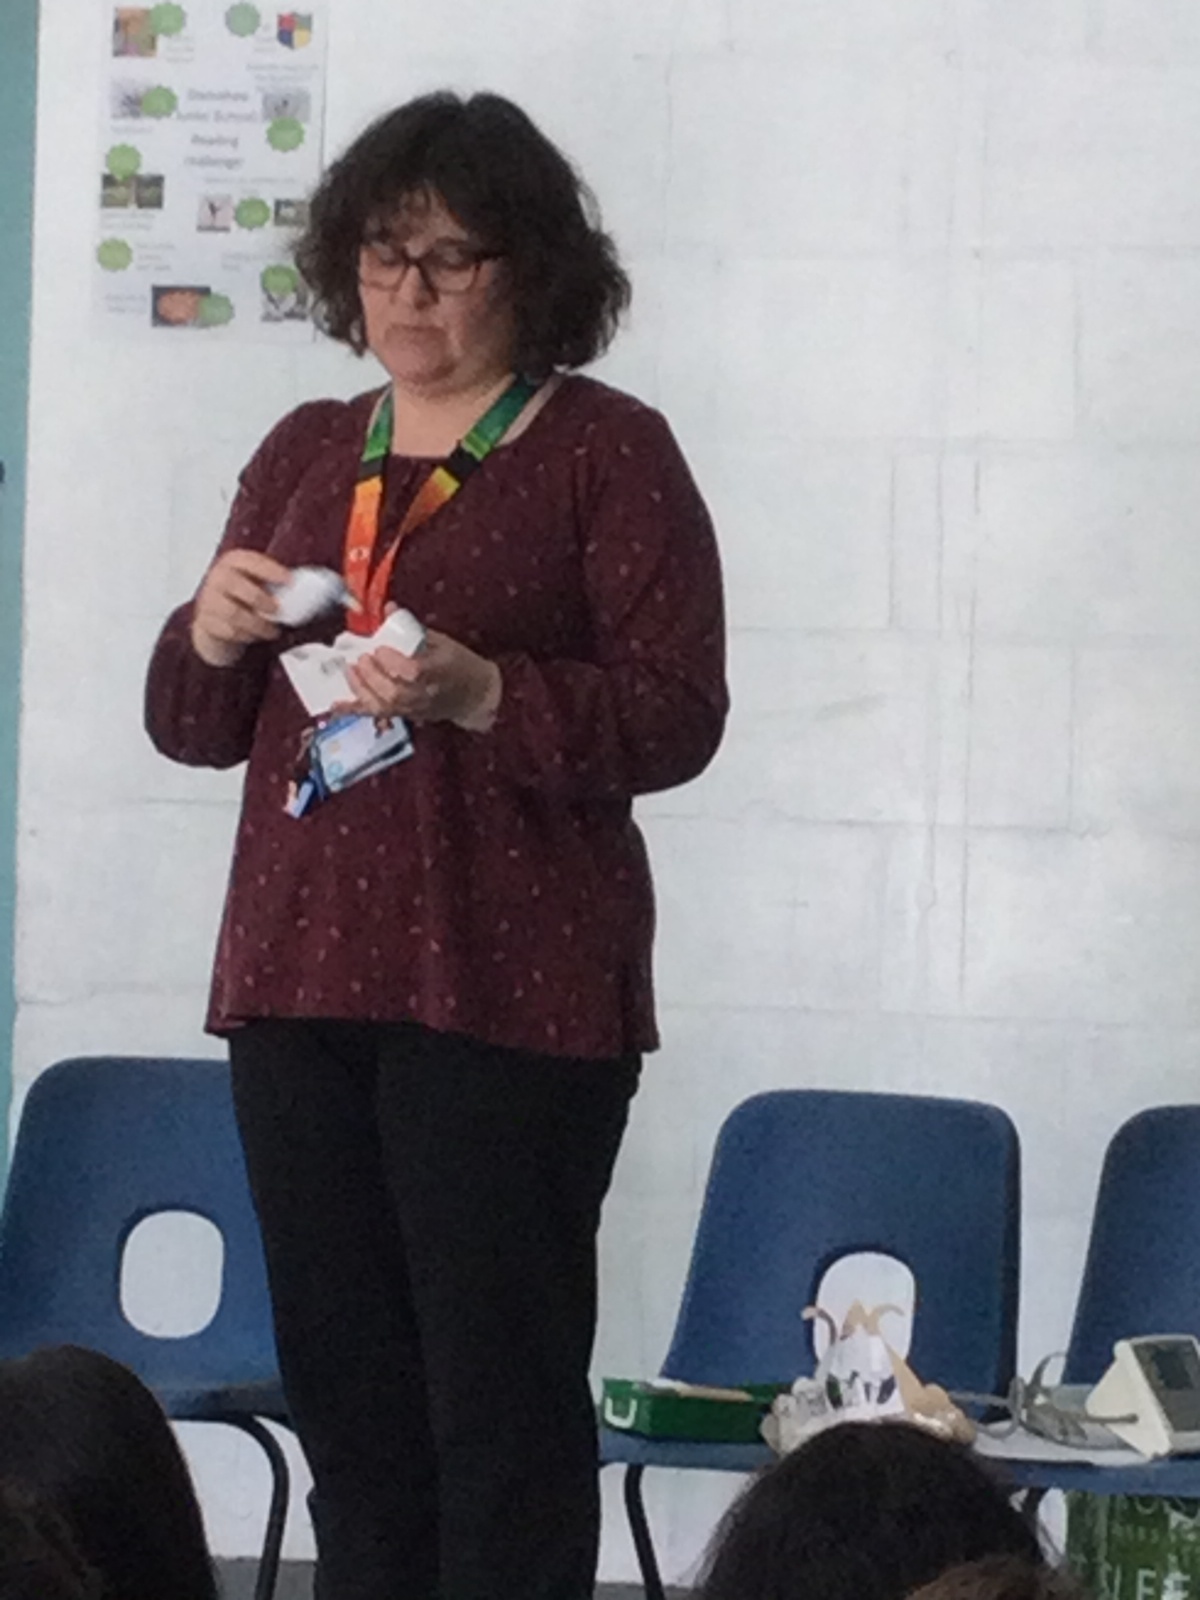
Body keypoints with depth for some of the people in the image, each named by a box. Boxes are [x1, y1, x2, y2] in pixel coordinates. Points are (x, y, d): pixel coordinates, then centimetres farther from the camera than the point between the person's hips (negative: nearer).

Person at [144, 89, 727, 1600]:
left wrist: (479, 692, -22)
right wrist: (213, 639, -4)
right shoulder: (304, 453, 16)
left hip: (504, 996, -5)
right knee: (344, 1390, 6)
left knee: (500, 1397, -7)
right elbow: (193, 728, 19)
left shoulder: (608, 450, 0)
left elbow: (677, 717, -7)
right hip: (296, 974, 5)